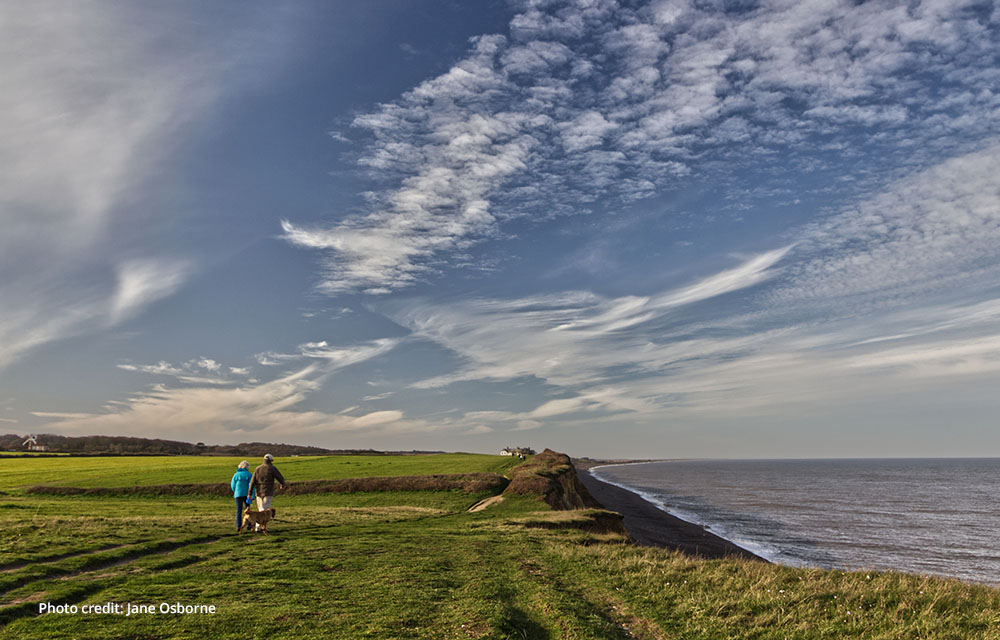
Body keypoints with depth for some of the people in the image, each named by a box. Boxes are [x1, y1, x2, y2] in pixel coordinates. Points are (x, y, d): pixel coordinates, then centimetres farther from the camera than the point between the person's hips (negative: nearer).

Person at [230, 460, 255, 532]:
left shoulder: (236, 475, 3)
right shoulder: (249, 474, -3)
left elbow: (233, 486, 5)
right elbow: (251, 485, -13)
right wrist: (251, 494, -17)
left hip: (238, 494, 0)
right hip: (247, 494, 0)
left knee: (239, 510, 4)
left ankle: (238, 526, -3)